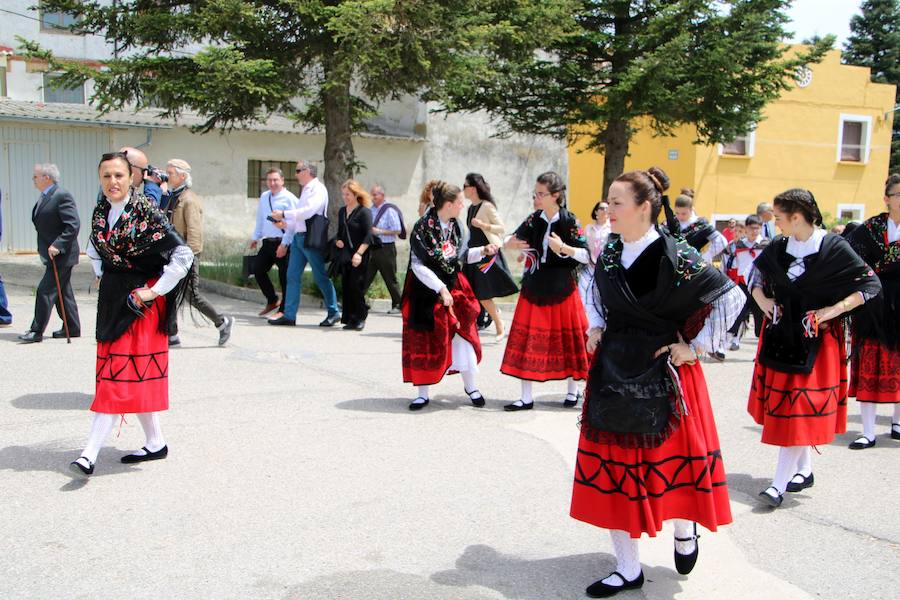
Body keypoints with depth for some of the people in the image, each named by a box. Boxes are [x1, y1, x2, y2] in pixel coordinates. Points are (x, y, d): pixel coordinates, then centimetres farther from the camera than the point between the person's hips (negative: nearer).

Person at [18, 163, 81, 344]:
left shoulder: (62, 196, -17)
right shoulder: (44, 197, 14)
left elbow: (73, 225, -23)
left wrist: (57, 245, -26)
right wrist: (48, 247, 14)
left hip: (61, 254, -10)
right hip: (52, 254, 10)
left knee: (45, 290, -8)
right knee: (62, 292, 14)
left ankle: (36, 331, -2)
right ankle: (72, 328, 22)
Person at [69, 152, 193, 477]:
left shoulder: (146, 212, -14)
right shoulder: (101, 210, 7)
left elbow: (183, 254, -17)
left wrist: (156, 291, -15)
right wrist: (102, 276, 15)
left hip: (140, 298, -8)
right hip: (112, 297, 8)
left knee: (122, 373, -8)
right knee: (117, 372, 9)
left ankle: (90, 453, -9)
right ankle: (155, 443, 19)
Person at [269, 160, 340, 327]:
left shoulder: (318, 189, -8)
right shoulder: (305, 190, 18)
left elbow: (308, 211, -21)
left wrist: (283, 214, -18)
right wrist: (285, 223, 14)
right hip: (298, 237, 9)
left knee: (321, 276, -1)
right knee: (292, 276, 4)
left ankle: (333, 313, 10)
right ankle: (289, 315, 6)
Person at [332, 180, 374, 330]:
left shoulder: (364, 212, -6)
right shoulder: (342, 211, 14)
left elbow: (368, 236, -12)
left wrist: (359, 253, -22)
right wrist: (337, 240, 3)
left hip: (359, 257, -6)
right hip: (344, 255, 6)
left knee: (356, 287, -8)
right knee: (345, 288, 4)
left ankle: (360, 318, 5)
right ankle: (349, 318, 10)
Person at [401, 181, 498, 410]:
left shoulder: (455, 226, 4)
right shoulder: (423, 227, -16)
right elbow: (418, 265, -18)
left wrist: (482, 251, 2)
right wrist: (440, 289, -21)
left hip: (454, 287, 5)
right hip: (427, 292, -5)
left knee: (462, 336, 6)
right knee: (425, 342, 3)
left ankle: (470, 387, 22)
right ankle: (423, 394, 15)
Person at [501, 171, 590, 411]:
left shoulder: (569, 221, -9)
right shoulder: (534, 220, 2)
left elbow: (586, 256, -11)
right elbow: (512, 241, 11)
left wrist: (564, 247, -26)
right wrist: (511, 243, -12)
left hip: (562, 290, -3)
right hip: (534, 289, 4)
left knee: (566, 338, 7)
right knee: (527, 340, 1)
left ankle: (572, 389, 28)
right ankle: (526, 397, 9)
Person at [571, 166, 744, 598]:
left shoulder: (676, 257, -16)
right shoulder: (609, 252, 2)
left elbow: (731, 297, -11)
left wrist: (697, 347, -9)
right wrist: (596, 328, 9)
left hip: (664, 374, -5)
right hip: (613, 370, 6)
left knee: (672, 457, 6)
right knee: (613, 464, 7)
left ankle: (684, 530, 40)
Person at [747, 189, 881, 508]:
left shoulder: (834, 247, -11)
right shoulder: (778, 247, 2)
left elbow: (871, 284, -6)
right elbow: (756, 273, 20)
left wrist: (835, 309, -15)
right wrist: (762, 301, 4)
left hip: (816, 338, -5)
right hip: (781, 334, 5)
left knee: (799, 408, -7)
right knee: (784, 405, 10)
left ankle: (780, 483, -5)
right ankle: (804, 469, 27)